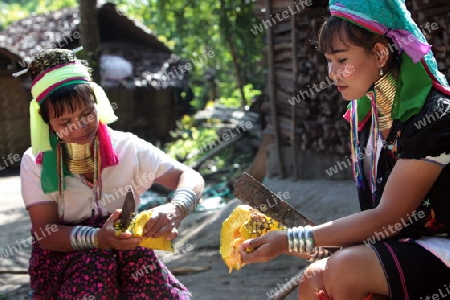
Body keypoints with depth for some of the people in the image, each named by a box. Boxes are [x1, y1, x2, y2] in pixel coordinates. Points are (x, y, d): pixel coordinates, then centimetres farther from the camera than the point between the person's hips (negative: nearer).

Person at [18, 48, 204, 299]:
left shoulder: (127, 148, -8)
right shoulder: (36, 163, -9)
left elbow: (190, 178, -13)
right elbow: (45, 232, -14)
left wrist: (175, 209, -38)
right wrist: (98, 238, -35)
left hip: (125, 253, 1)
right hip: (61, 257, -1)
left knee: (139, 254, -31)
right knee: (95, 264, -33)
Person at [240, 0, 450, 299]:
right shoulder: (363, 111, 2)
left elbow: (388, 216, -22)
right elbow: (377, 211, 6)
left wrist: (291, 240, -25)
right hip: (397, 241, 7)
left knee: (346, 270, -28)